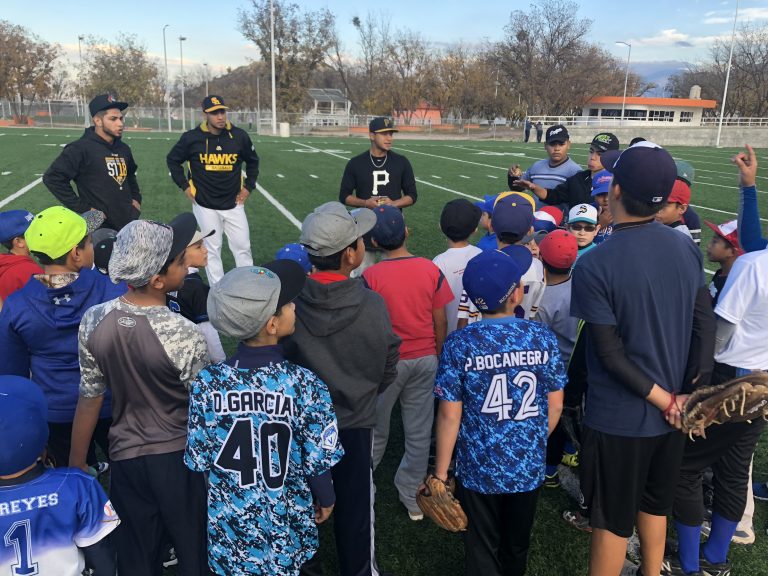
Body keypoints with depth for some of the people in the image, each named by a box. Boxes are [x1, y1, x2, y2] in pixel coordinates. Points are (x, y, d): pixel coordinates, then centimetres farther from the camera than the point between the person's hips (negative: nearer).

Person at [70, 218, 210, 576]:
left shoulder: (94, 321, -11)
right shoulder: (183, 335, -25)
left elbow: (89, 401, -1)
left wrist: (76, 465, 13)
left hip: (126, 457, 4)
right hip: (181, 458, -3)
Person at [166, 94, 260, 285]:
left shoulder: (239, 136, -3)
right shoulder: (192, 137, -8)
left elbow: (253, 161, 15)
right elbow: (172, 159, 8)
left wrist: (248, 186, 8)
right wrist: (185, 186, 2)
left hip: (234, 204, 2)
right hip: (205, 205, -1)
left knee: (243, 247, 4)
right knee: (212, 249, 5)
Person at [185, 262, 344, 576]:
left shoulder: (206, 383, -20)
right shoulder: (305, 385, -26)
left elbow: (198, 461, -9)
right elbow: (318, 462, -16)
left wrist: (222, 497, 11)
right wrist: (326, 500, 5)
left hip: (229, 523, 2)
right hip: (287, 524, -1)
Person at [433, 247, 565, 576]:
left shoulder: (458, 345, -18)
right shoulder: (543, 338, -12)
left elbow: (449, 416, -15)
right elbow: (555, 407, -4)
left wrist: (440, 473, -3)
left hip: (479, 471, -2)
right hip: (529, 469, 2)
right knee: (517, 547, 27)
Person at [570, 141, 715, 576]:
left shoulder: (593, 266, -23)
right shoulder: (687, 248, -5)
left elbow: (611, 354, -20)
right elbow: (705, 325, -3)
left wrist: (666, 400, -11)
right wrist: (694, 393, 1)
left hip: (619, 417, -6)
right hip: (670, 410, 6)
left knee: (612, 522, 12)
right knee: (654, 505, 25)